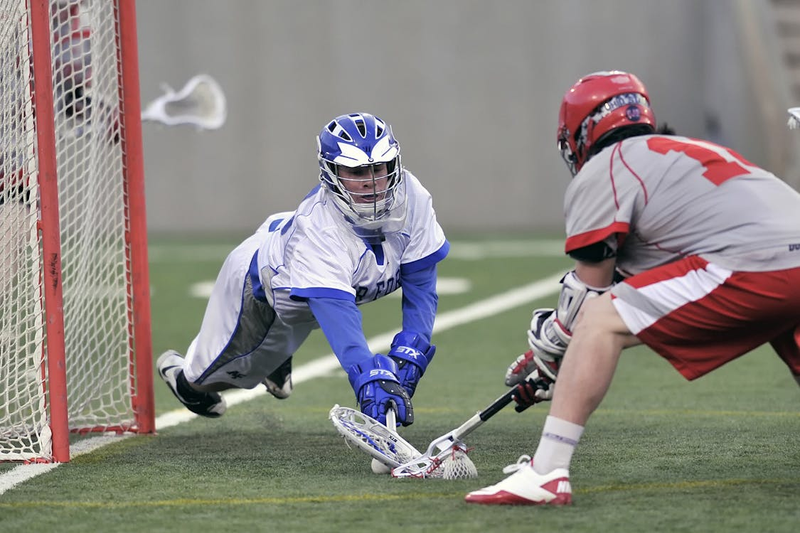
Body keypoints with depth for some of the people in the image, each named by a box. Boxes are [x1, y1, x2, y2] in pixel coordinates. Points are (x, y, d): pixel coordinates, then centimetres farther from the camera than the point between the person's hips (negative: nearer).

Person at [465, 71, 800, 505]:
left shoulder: (602, 171, 7)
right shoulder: (686, 150, 33)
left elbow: (588, 295, 8)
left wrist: (548, 350, 27)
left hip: (750, 266, -9)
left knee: (599, 321, -4)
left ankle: (545, 474, -11)